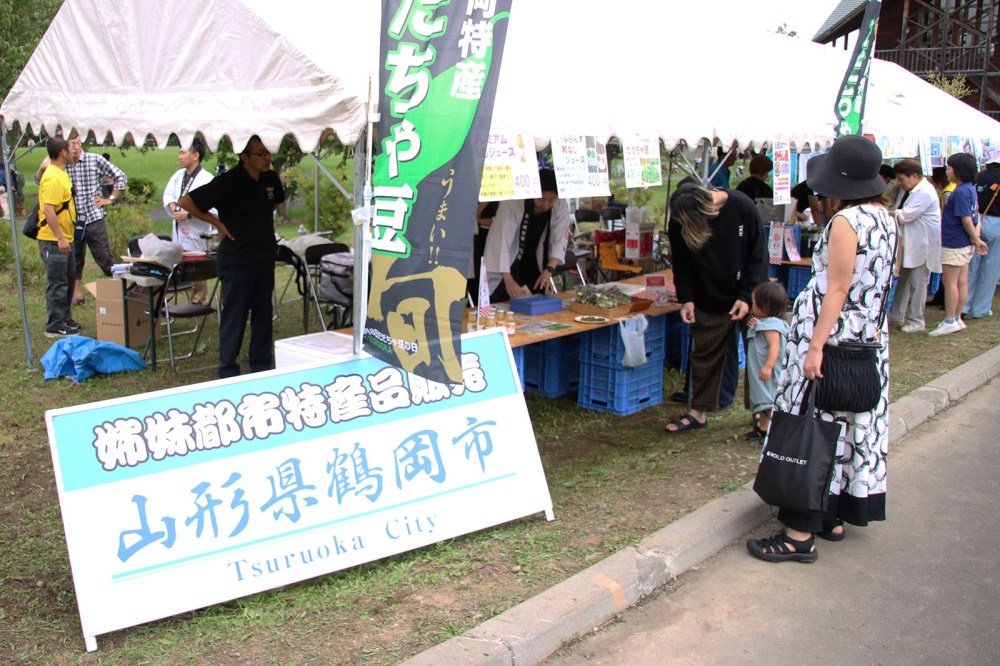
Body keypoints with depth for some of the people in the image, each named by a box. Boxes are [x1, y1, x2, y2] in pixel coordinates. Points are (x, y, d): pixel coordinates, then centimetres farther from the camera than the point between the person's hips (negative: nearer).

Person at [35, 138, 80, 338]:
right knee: (57, 283, -3)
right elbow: (48, 210, -26)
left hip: (64, 238, 10)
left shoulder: (61, 173, 13)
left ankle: (65, 319, 28)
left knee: (68, 279, 18)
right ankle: (55, 326, 3)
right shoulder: (52, 177, -20)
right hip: (54, 240, -10)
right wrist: (60, 238, -27)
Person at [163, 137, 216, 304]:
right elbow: (168, 194, 18)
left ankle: (199, 303, 10)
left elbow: (213, 209, -22)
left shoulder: (206, 179, -16)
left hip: (197, 234, -7)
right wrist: (174, 209, -3)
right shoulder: (179, 175, 9)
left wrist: (188, 215, -21)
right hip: (179, 233, 7)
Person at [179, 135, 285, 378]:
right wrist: (218, 223, -12)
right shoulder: (228, 182, -15)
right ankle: (228, 372, 11)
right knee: (234, 316, 0)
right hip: (237, 260, -6)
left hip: (265, 258, 6)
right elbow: (185, 202, -15)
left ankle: (261, 367, 24)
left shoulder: (271, 179, 4)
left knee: (263, 313, 13)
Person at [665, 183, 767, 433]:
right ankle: (698, 413, 20)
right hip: (709, 301, 2)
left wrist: (747, 296, -18)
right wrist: (686, 298, -12)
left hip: (748, 299, -2)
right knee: (704, 356, 7)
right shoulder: (679, 221, -15)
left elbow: (759, 255, -13)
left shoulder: (743, 208, -21)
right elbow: (681, 263, -1)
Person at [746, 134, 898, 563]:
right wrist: (870, 326, 21)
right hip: (869, 338, 9)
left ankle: (801, 535, 0)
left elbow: (837, 290, -21)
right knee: (853, 424, 15)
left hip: (834, 335, -9)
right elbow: (877, 284, 13)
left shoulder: (846, 222, -18)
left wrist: (815, 346, -20)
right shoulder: (885, 218, 7)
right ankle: (835, 516, 26)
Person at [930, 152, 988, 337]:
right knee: (962, 282, 12)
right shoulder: (970, 189, 11)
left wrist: (976, 239, -10)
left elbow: (966, 219, -20)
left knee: (949, 282, -4)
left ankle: (950, 322, 1)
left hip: (954, 244, -10)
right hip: (965, 243, 10)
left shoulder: (961, 192, -20)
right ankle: (957, 319, 19)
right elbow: (975, 216, 13)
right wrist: (976, 238, 7)